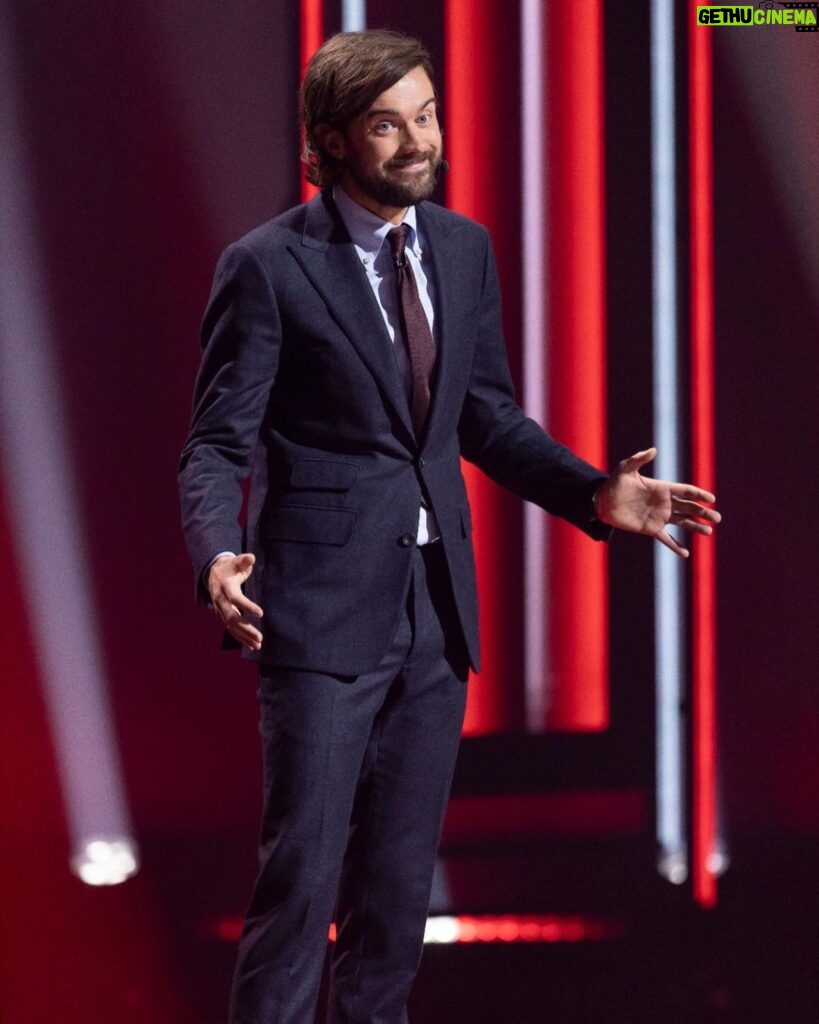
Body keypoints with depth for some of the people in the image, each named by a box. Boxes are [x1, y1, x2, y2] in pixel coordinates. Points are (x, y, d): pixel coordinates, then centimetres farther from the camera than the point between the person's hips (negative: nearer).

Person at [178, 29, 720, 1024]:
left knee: (399, 870, 11)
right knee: (302, 867, -8)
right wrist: (219, 558, -27)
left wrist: (594, 494, 5)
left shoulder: (463, 249, 9)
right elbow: (219, 443, -9)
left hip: (435, 606, 6)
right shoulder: (269, 266, -9)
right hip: (324, 607, -6)